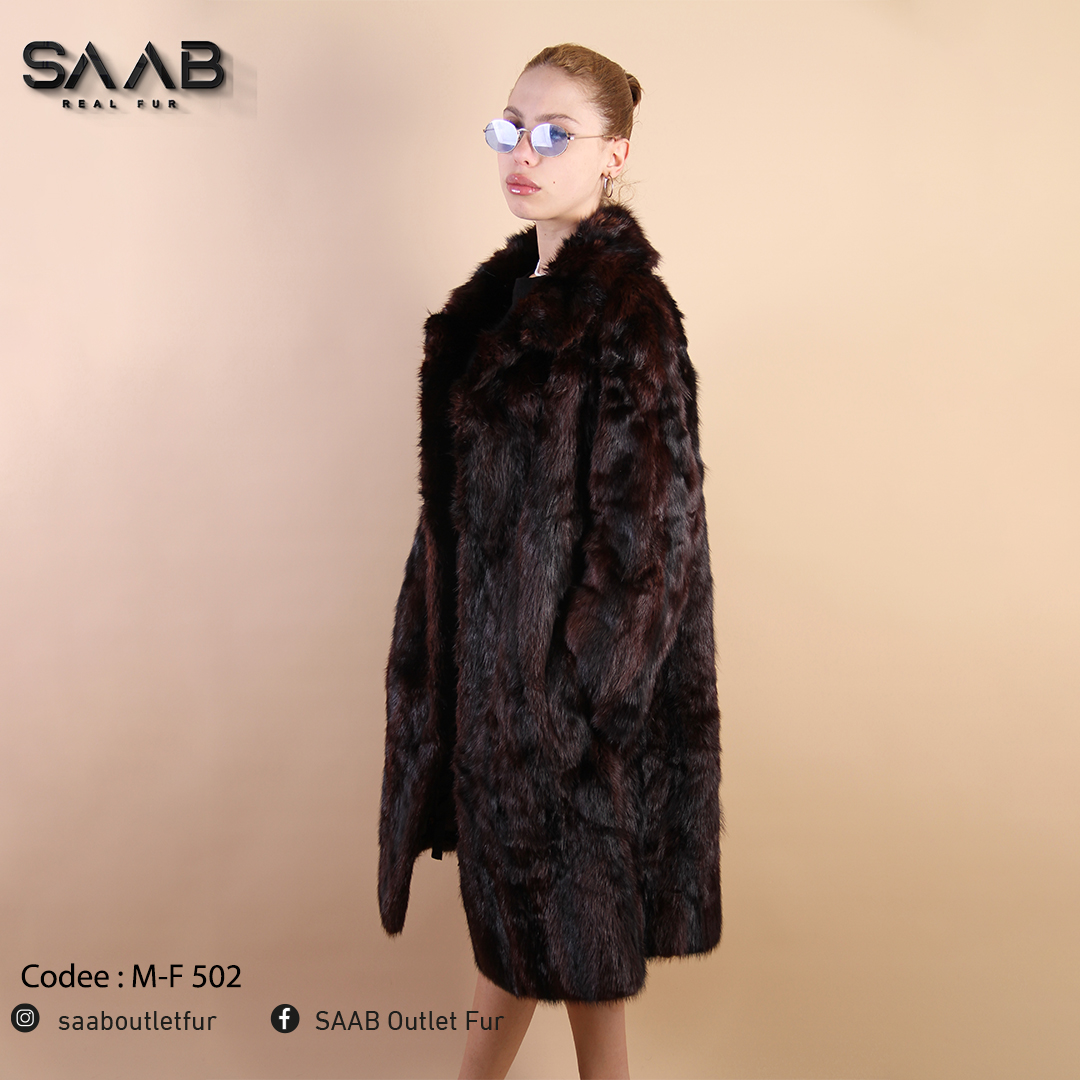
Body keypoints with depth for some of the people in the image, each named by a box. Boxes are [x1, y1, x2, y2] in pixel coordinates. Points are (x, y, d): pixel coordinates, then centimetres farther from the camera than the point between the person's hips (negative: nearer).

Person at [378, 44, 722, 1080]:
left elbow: (644, 535, -18)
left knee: (562, 897, 11)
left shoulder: (626, 312, -17)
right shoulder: (510, 290, 8)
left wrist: (566, 697, -18)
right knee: (501, 883, 21)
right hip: (489, 641, 8)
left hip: (564, 659, -8)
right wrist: (450, 642, 13)